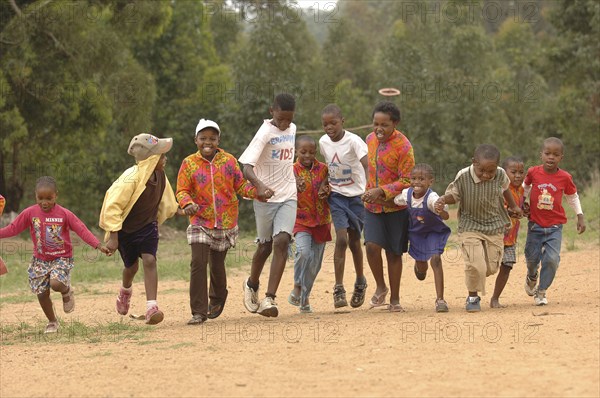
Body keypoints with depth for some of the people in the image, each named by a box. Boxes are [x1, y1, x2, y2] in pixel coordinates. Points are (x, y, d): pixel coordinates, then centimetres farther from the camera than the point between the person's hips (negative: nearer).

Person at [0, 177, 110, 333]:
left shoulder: (64, 214, -10)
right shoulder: (30, 213, -4)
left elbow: (82, 230, -12)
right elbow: (13, 228, 1)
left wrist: (99, 246, -20)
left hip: (61, 258, -3)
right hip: (40, 260, 3)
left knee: (56, 283, -28)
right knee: (42, 293, 1)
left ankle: (67, 291, 9)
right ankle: (52, 322, 23)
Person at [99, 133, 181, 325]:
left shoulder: (160, 176, -11)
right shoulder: (131, 179, -32)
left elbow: (165, 201, 13)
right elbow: (113, 207, -30)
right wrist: (113, 237, -31)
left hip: (147, 226, 3)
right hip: (125, 228, -3)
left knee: (149, 260, -17)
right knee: (131, 266, 14)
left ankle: (151, 308, -23)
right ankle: (125, 292, 50)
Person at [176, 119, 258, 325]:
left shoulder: (229, 161, 2)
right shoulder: (189, 163, -2)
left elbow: (241, 185, 6)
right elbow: (182, 191, -3)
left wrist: (256, 192, -13)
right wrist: (188, 204, -24)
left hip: (225, 223, 1)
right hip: (200, 221, -1)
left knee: (217, 265, 10)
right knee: (198, 263, -14)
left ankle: (217, 298, 40)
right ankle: (199, 312, -9)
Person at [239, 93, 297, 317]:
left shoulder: (292, 129, 5)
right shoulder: (265, 133, -16)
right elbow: (246, 166, -27)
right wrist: (260, 186, -42)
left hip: (288, 197, 4)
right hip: (266, 197, -4)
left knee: (282, 241, -14)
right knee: (266, 245, 9)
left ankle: (270, 298, -16)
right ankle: (252, 285, 38)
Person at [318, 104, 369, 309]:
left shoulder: (353, 141, -18)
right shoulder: (323, 142, -2)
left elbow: (366, 163, -29)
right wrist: (326, 184, 8)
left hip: (356, 194, -2)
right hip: (337, 195, 2)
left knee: (354, 240, 8)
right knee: (341, 239, -13)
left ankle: (360, 282, 32)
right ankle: (339, 289, -10)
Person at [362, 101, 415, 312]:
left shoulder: (403, 146, -15)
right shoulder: (370, 139, 3)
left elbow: (407, 181, -16)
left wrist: (381, 191, -24)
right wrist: (368, 191, 12)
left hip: (395, 207, -4)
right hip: (372, 206, 4)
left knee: (394, 253, 4)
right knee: (372, 246, -15)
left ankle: (394, 299, 17)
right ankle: (380, 287, 8)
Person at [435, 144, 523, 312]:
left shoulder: (500, 175, -12)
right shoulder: (463, 177, -20)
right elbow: (454, 194, -5)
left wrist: (513, 206, 22)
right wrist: (443, 200, -26)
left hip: (495, 227, 3)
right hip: (470, 227, -3)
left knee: (492, 267, 5)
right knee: (476, 264, -16)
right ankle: (473, 297, 10)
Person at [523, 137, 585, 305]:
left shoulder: (565, 178, -8)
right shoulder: (533, 172, -8)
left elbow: (573, 197, 9)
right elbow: (526, 186, 14)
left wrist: (580, 216, 5)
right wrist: (526, 203, 5)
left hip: (555, 227, -1)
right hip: (535, 224, 1)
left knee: (552, 259, -12)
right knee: (532, 257, 9)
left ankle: (541, 291, 5)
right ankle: (532, 277, 45)